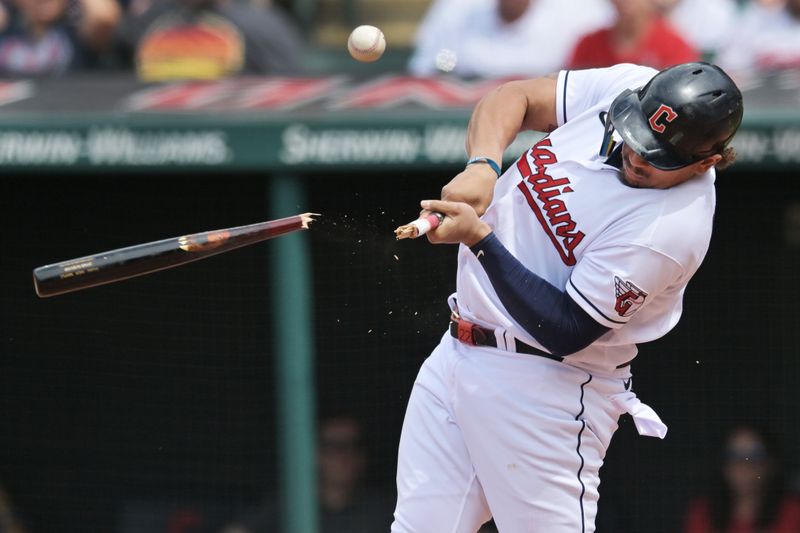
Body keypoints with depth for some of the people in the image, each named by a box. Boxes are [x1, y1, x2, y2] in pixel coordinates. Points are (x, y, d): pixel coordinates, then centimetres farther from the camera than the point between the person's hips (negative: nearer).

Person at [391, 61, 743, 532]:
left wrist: (480, 238, -25)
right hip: (456, 353, 8)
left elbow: (563, 332, -23)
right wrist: (482, 166, -14)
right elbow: (512, 99, 7)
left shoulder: (673, 225, -25)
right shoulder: (623, 86, -5)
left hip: (545, 387, -8)